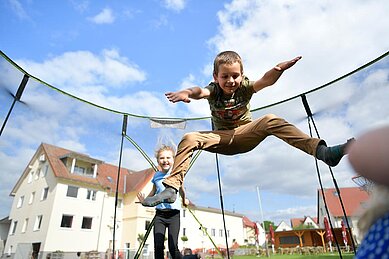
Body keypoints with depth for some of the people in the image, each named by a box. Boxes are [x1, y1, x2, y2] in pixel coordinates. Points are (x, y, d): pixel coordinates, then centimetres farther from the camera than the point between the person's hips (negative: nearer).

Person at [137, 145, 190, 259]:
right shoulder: (156, 175, 5)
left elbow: (181, 190, 14)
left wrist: (184, 200, 25)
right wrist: (144, 200, 10)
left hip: (174, 213, -3)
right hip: (159, 213, 3)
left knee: (173, 248, -7)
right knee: (158, 247, -1)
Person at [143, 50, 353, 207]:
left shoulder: (245, 87, -11)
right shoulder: (213, 90, -11)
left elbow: (266, 81, -31)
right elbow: (200, 92, -35)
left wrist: (279, 70, -53)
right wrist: (186, 93, -59)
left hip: (245, 134, 0)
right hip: (223, 139, 1)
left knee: (270, 121, -28)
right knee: (189, 139, -23)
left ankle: (322, 151, -35)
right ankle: (171, 187, -27)